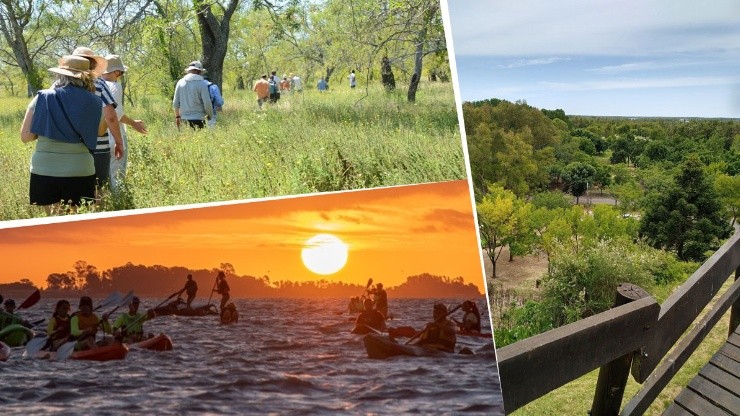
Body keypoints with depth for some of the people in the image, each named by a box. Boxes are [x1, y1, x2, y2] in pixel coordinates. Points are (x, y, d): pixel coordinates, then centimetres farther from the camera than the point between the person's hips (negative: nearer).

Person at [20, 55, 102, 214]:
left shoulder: (43, 98, 0)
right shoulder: (93, 102, 1)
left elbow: (25, 136, 0)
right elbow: (93, 137, 4)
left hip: (45, 170, 0)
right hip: (80, 170, 0)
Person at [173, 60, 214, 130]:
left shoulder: (180, 82, 6)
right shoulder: (202, 83, -8)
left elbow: (175, 103, 9)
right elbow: (207, 103, -9)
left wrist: (177, 116, 22)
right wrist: (210, 116, 8)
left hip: (184, 118, 5)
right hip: (198, 118, -5)